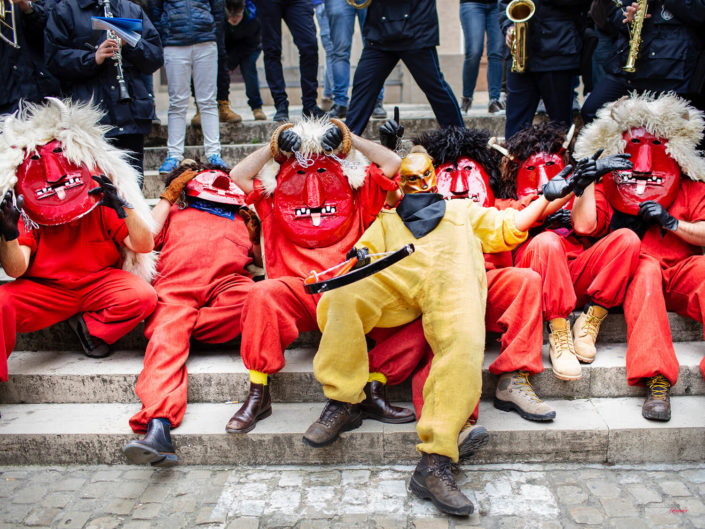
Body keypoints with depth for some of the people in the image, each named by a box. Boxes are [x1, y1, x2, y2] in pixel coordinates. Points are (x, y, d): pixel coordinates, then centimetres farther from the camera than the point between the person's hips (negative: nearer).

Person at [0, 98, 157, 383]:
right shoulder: (25, 216, -1)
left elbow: (144, 246, -9)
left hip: (100, 284, 0)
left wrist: (123, 208, -24)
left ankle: (90, 327, -3)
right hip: (43, 290, 0)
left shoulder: (101, 206, -4)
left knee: (142, 295, -29)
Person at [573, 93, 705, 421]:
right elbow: (583, 225, -2)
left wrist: (671, 222, -4)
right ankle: (656, 380, -42)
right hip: (630, 277, -2)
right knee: (646, 268, -35)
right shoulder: (606, 185, 17)